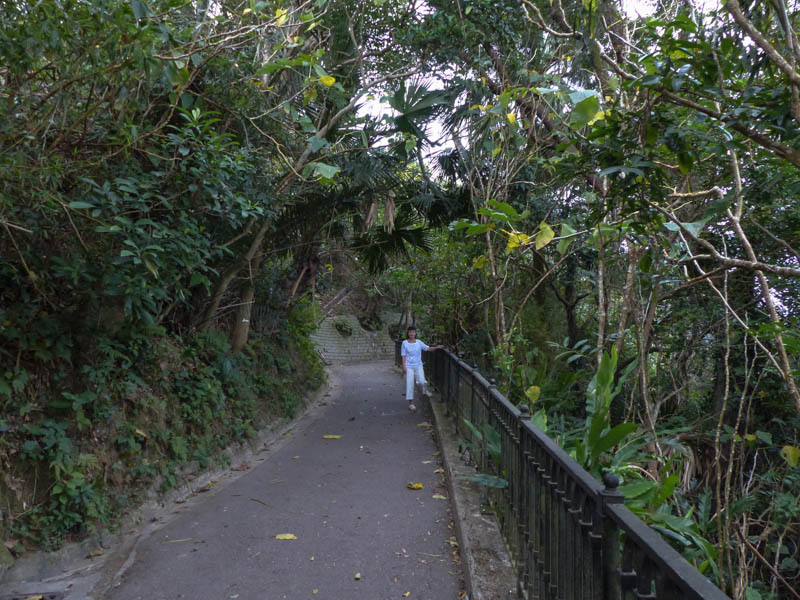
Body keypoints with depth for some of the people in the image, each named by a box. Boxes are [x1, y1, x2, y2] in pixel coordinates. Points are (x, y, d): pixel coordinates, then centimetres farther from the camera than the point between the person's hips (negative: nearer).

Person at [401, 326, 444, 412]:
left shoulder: (419, 342, 4)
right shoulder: (405, 343, 0)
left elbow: (428, 348, 5)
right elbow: (403, 355, 1)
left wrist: (437, 347, -10)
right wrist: (404, 366, -6)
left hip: (418, 366, 1)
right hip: (409, 366, -1)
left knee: (422, 381, -15)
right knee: (410, 384, -6)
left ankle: (425, 389, 24)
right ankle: (411, 404, 4)